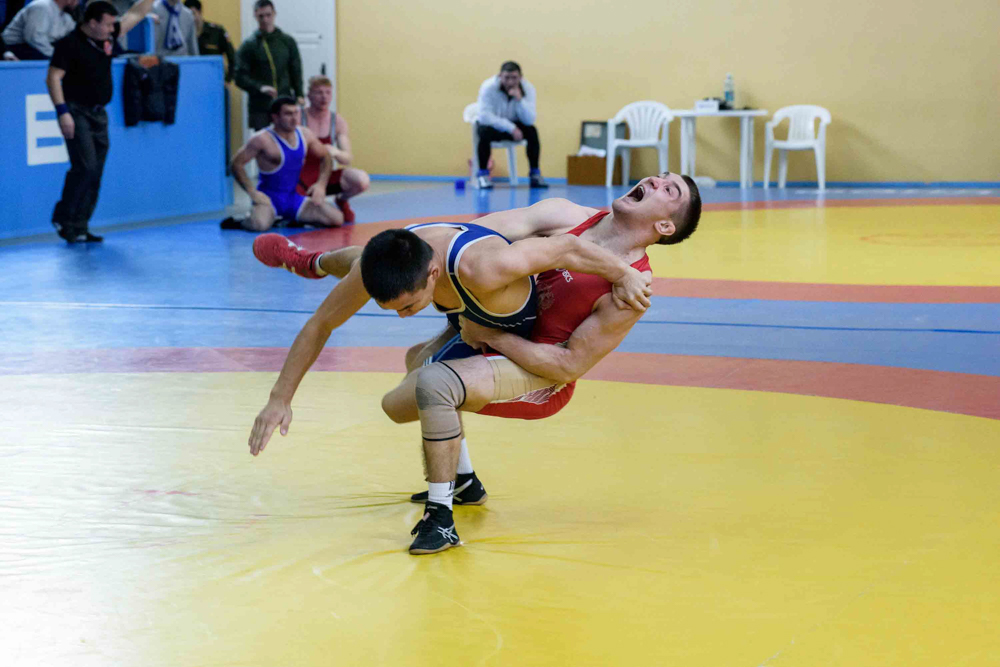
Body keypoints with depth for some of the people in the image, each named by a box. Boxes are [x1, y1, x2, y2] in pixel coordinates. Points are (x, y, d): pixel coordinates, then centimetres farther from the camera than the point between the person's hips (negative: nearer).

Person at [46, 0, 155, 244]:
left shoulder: (106, 37, 8)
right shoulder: (69, 44, -11)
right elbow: (53, 78, -15)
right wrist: (62, 111, -22)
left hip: (98, 114, 7)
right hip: (77, 112, -7)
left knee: (95, 175, 5)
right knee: (85, 166, -16)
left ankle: (79, 228, 10)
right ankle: (63, 219, -1)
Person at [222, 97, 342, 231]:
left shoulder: (305, 134, 4)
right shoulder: (263, 139, -14)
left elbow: (326, 158, 18)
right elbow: (236, 164, -13)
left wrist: (321, 184, 3)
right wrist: (252, 192, -20)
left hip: (294, 198, 6)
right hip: (269, 198, -6)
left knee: (337, 219, -10)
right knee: (259, 224, -39)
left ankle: (292, 220, 12)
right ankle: (237, 223, 1)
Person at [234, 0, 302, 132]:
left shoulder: (287, 42, 11)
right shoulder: (248, 45, 3)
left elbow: (296, 70, 14)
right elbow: (240, 77, -3)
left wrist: (299, 95, 0)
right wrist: (260, 87, -20)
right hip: (259, 107, -1)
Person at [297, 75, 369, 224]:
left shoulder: (338, 121, 3)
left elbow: (348, 159, -2)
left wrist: (335, 152, -25)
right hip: (300, 181, -2)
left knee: (362, 180, -28)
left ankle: (342, 200, 10)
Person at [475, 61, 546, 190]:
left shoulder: (528, 88, -17)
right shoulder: (488, 87, -25)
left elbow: (529, 120, -24)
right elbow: (485, 116, -28)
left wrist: (519, 99, -38)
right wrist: (510, 127, -32)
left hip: (513, 126, 2)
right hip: (492, 125, -2)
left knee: (531, 131, -26)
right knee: (485, 131, -36)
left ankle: (535, 174, -13)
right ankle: (482, 173, -19)